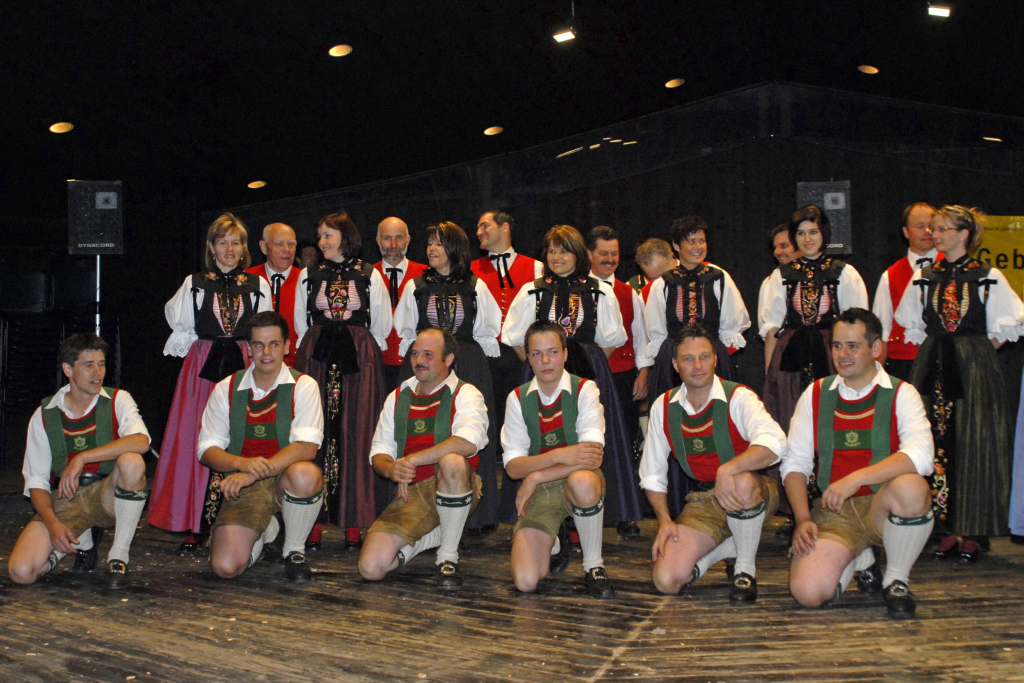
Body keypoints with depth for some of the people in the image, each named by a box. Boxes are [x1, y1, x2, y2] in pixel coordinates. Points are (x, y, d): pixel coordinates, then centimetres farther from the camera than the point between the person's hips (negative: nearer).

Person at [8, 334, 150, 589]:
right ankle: (82, 543, 13)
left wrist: (82, 458, -28)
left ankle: (119, 556, -19)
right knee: (21, 571, -21)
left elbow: (141, 442, -24)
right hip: (64, 501, 2)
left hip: (108, 495, -1)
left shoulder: (118, 400, -2)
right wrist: (52, 523, -16)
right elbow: (36, 480, 2)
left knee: (132, 461, -34)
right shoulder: (44, 415, 2)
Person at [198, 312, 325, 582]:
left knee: (306, 474, -39)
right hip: (243, 487, 2)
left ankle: (294, 549, -8)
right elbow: (207, 450, 3)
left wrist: (255, 473, -26)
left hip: (285, 478, -2)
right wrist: (242, 463, -20)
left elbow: (307, 448, -15)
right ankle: (265, 530, 18)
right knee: (225, 567, -20)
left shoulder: (303, 386, -2)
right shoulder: (227, 389, 6)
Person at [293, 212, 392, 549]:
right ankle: (314, 517, -1)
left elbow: (382, 324, 11)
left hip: (359, 361, -2)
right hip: (316, 358, 2)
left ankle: (353, 521, -1)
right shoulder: (309, 276, 13)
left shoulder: (370, 276, 6)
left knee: (355, 434, -5)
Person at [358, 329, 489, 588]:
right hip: (410, 495, 4)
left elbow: (468, 442, -23)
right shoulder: (398, 397, 14)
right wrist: (391, 469, -15)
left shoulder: (465, 394, -2)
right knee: (371, 567, -18)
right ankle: (436, 534, 10)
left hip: (454, 491, -3)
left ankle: (448, 556, -19)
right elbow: (379, 452, 11)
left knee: (452, 461, -40)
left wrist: (411, 460, -22)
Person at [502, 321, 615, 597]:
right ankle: (554, 542, 19)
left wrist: (537, 476, -21)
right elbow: (513, 466, -5)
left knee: (582, 480, -42)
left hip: (579, 483, -2)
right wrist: (558, 456, -23)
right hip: (537, 492, 2)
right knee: (526, 581, -19)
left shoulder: (584, 390, -6)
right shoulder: (518, 399, 2)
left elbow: (593, 458, -19)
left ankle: (593, 564, -15)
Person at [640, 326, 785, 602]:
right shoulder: (663, 407, 2)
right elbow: (652, 474, 10)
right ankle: (731, 545, 10)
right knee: (666, 580, -18)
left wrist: (727, 470, -44)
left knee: (742, 483, -41)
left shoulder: (738, 398, -12)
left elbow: (774, 443, -32)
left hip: (754, 496, -3)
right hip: (702, 502, 3)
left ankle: (746, 568, -14)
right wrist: (664, 520, -3)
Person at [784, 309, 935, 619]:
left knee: (911, 487, -37)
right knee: (807, 592, -22)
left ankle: (897, 579, -9)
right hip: (832, 512, 2)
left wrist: (855, 479, -29)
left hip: (882, 505, -2)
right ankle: (860, 560, 16)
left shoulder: (900, 394, -2)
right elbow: (795, 463, 8)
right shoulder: (815, 394, 8)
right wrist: (803, 519, -7)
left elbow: (920, 456, -20)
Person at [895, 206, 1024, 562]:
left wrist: (979, 349, 0)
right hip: (933, 368, 3)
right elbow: (910, 323, 19)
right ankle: (948, 529, 8)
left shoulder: (988, 277, -2)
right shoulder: (924, 277, 9)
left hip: (974, 371, -3)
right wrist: (934, 349, 9)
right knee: (938, 445, 1)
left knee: (973, 446, -2)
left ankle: (973, 532, 5)